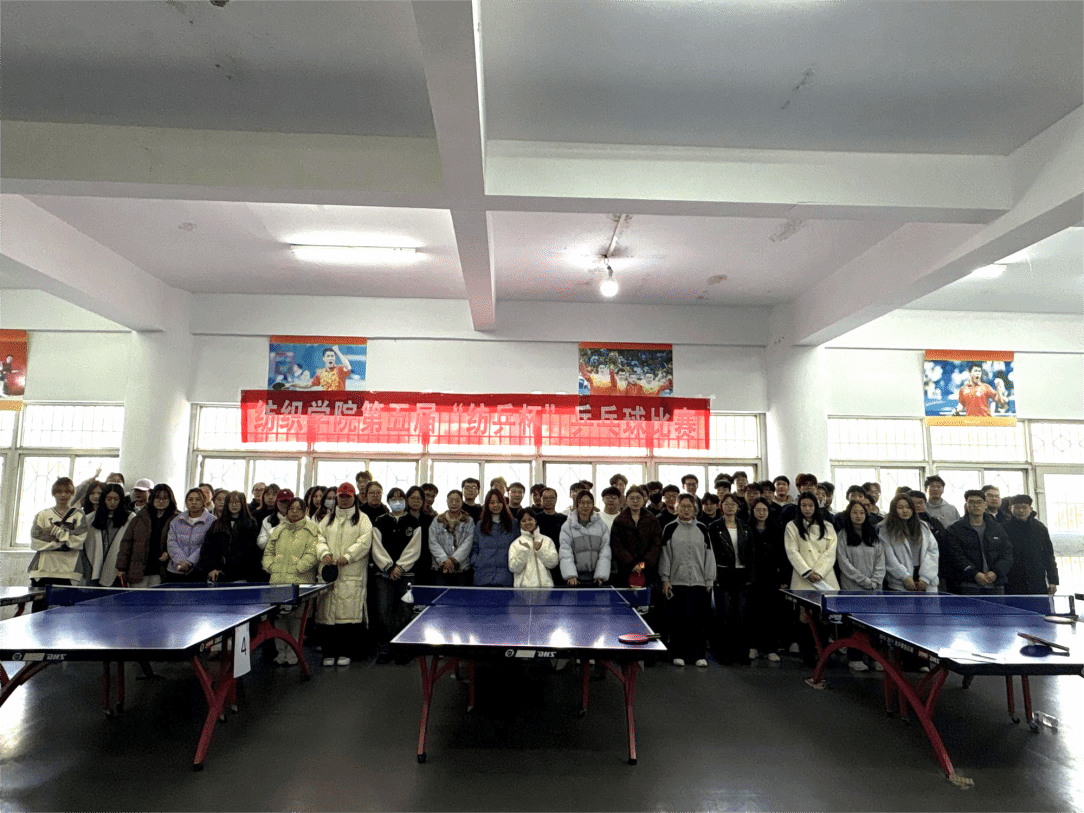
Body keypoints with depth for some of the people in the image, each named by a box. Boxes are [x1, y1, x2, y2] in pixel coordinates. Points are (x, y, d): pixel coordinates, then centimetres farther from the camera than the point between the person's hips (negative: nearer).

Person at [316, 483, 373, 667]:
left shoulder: (362, 519, 7)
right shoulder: (328, 518, 19)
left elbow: (365, 541, -5)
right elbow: (319, 538, 10)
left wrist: (347, 556, -15)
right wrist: (324, 553, -9)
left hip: (352, 574, -3)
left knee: (350, 611, -6)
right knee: (327, 611, 1)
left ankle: (346, 652, 5)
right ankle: (329, 652, 11)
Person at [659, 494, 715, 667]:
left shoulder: (702, 529, 10)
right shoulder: (670, 528, 4)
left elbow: (709, 555, 10)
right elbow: (665, 554, 2)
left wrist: (709, 581, 5)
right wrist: (665, 578, -3)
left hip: (699, 582, 1)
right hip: (676, 581, -1)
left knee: (698, 619, 3)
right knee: (677, 619, 2)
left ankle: (699, 654, 14)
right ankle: (678, 654, 14)